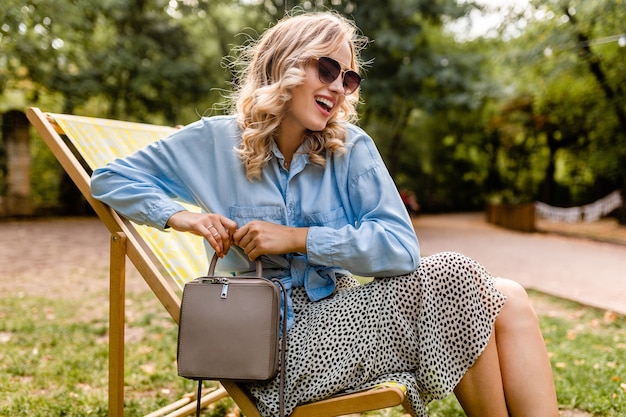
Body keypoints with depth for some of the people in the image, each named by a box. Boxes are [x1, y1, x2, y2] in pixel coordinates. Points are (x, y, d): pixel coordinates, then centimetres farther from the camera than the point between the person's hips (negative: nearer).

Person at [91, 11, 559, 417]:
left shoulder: (351, 147, 2)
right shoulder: (216, 141, -1)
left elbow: (401, 246, -8)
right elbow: (110, 179, 6)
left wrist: (297, 238, -15)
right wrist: (183, 217, -10)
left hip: (341, 313, 4)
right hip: (275, 344, -4)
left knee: (506, 300, -17)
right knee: (454, 276, -21)